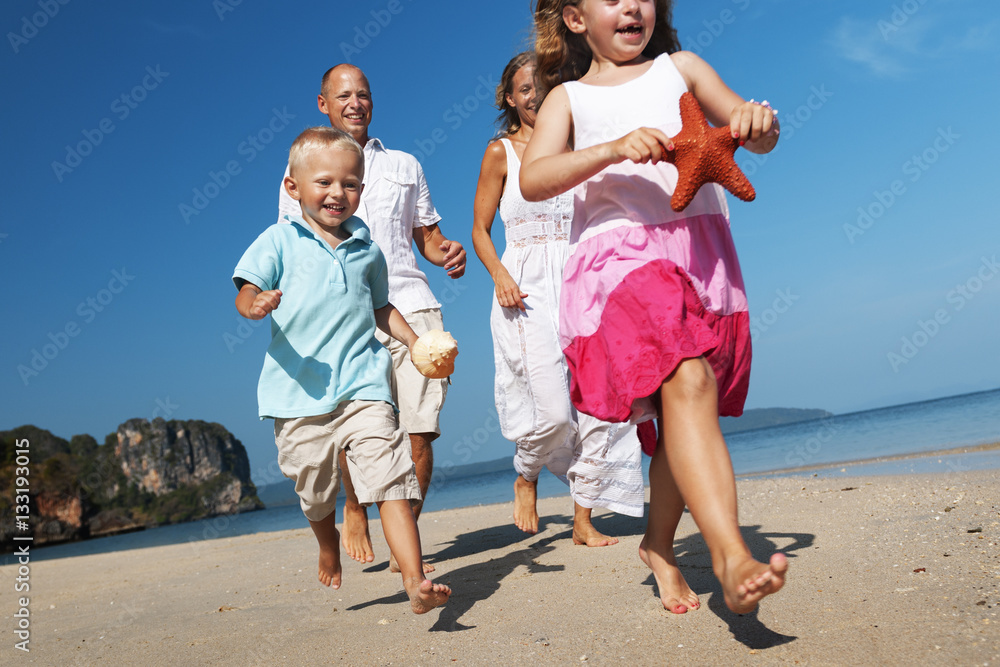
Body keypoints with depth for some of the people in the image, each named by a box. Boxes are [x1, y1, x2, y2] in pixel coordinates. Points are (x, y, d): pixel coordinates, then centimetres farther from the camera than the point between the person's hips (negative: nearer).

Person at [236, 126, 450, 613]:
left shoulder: (367, 249, 12)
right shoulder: (279, 241, 3)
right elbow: (246, 293, -6)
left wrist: (419, 344, 10)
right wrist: (257, 304, -30)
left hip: (362, 382, 1)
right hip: (299, 390, 0)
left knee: (389, 479, -14)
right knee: (315, 492, 14)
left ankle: (415, 580, -14)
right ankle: (329, 552, 44)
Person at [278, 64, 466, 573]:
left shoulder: (404, 166, 25)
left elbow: (427, 235, 25)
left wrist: (447, 254, 2)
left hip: (410, 306, 2)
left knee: (418, 433, -7)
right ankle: (355, 512, 14)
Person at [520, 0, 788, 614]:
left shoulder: (680, 67, 20)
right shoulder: (567, 98, 15)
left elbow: (759, 138, 14)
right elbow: (533, 181, -3)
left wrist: (759, 122, -11)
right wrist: (615, 148, -18)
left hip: (701, 250, 3)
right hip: (620, 255, -3)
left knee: (684, 412, 6)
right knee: (688, 382, -27)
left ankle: (660, 543, 27)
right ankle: (731, 557, -32)